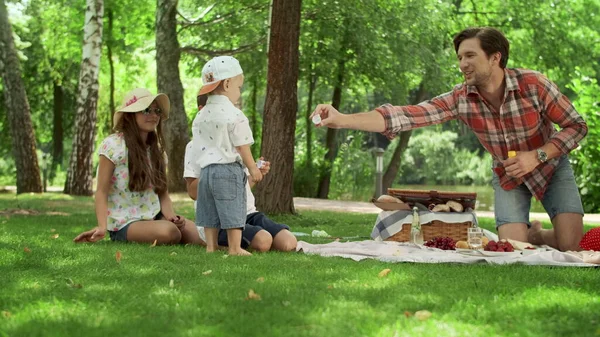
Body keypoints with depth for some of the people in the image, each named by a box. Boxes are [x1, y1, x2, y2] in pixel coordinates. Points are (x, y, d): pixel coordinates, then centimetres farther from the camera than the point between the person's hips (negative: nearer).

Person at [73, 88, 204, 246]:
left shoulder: (157, 150, 12)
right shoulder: (114, 145, -7)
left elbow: (163, 193, 11)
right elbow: (101, 192, -10)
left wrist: (171, 215, -12)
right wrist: (102, 227, -25)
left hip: (154, 217, 5)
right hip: (124, 224, -5)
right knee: (169, 232, -35)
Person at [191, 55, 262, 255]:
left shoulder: (200, 116, 10)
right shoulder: (234, 115, -12)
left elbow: (198, 146, 13)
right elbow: (242, 147, -9)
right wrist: (253, 169, 2)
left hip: (207, 169, 7)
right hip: (229, 169, -6)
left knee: (210, 212, 12)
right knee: (233, 211, -1)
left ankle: (211, 246, 16)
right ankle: (235, 248, 0)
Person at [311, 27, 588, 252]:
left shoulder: (533, 85, -27)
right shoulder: (461, 98, -21)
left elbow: (576, 126, -17)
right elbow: (405, 116, -30)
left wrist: (537, 156, -31)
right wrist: (342, 120, -41)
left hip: (550, 166, -1)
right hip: (508, 175, 2)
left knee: (570, 245, -14)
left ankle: (536, 236, 21)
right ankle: (529, 235, 23)